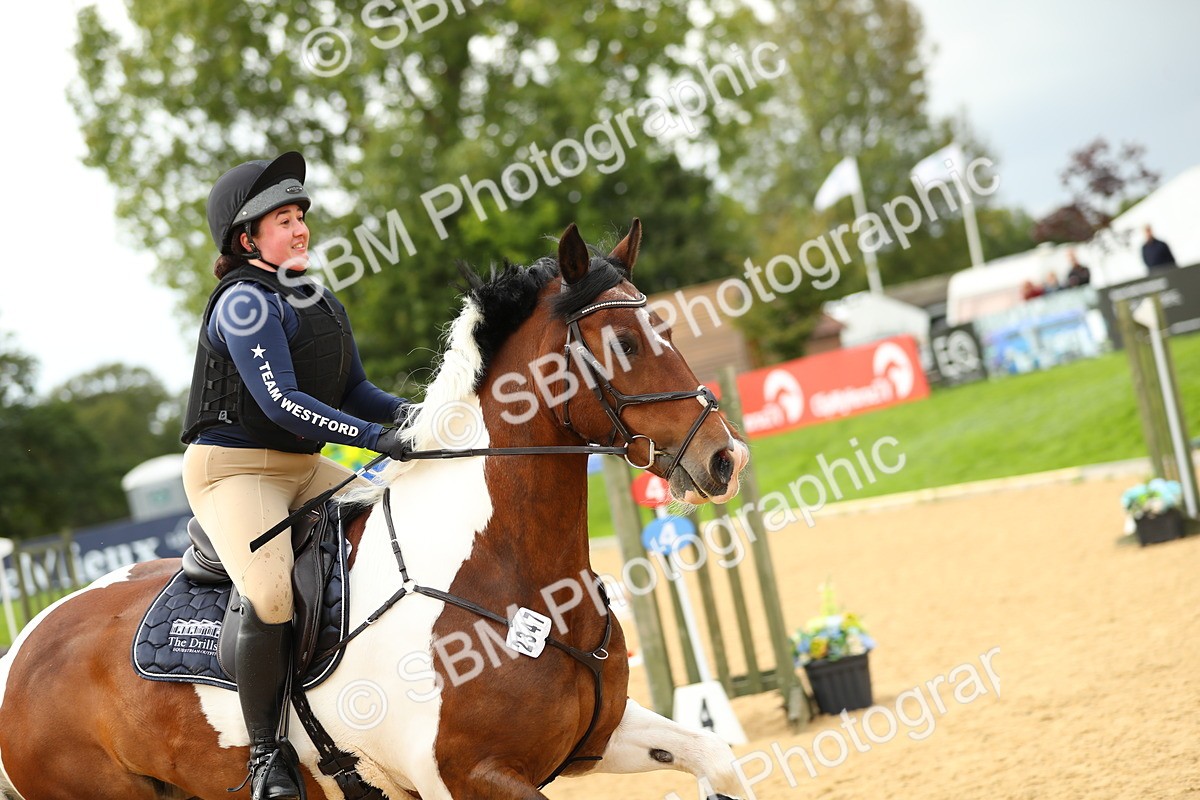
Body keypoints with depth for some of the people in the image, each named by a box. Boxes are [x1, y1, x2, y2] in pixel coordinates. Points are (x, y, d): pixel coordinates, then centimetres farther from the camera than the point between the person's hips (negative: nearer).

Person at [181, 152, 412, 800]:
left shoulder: (320, 302, 12)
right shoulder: (245, 302, -15)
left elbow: (354, 390, 13)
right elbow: (282, 402, -24)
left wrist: (404, 412, -8)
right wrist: (379, 438, -28)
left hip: (305, 467, 9)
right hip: (232, 469, -9)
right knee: (271, 595, -29)